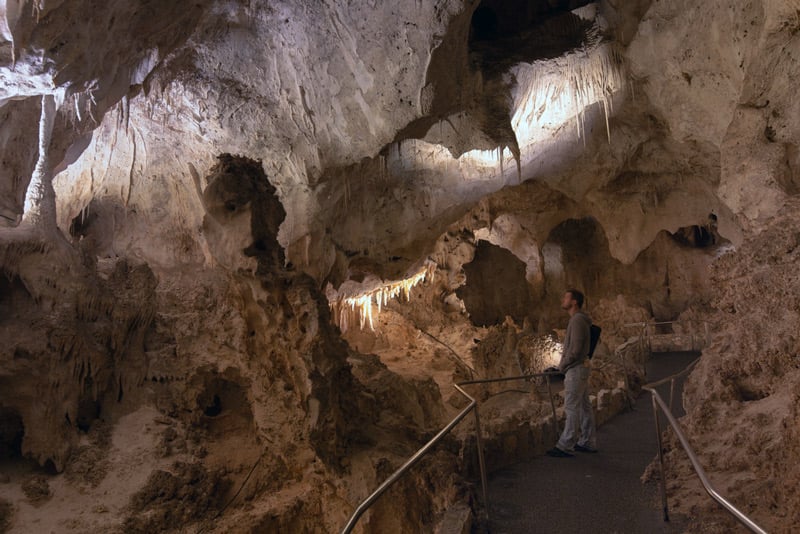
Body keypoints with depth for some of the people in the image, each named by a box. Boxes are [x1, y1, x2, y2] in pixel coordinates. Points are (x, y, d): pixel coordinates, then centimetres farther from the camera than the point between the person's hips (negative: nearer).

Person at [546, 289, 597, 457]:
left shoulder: (577, 320, -18)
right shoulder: (579, 319, 14)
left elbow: (575, 349, -22)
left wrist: (562, 365, -10)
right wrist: (564, 363, 13)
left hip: (576, 369, -10)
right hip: (581, 367, 10)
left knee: (572, 408, -6)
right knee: (584, 406, 14)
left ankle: (565, 446, -3)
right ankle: (588, 443, 21)